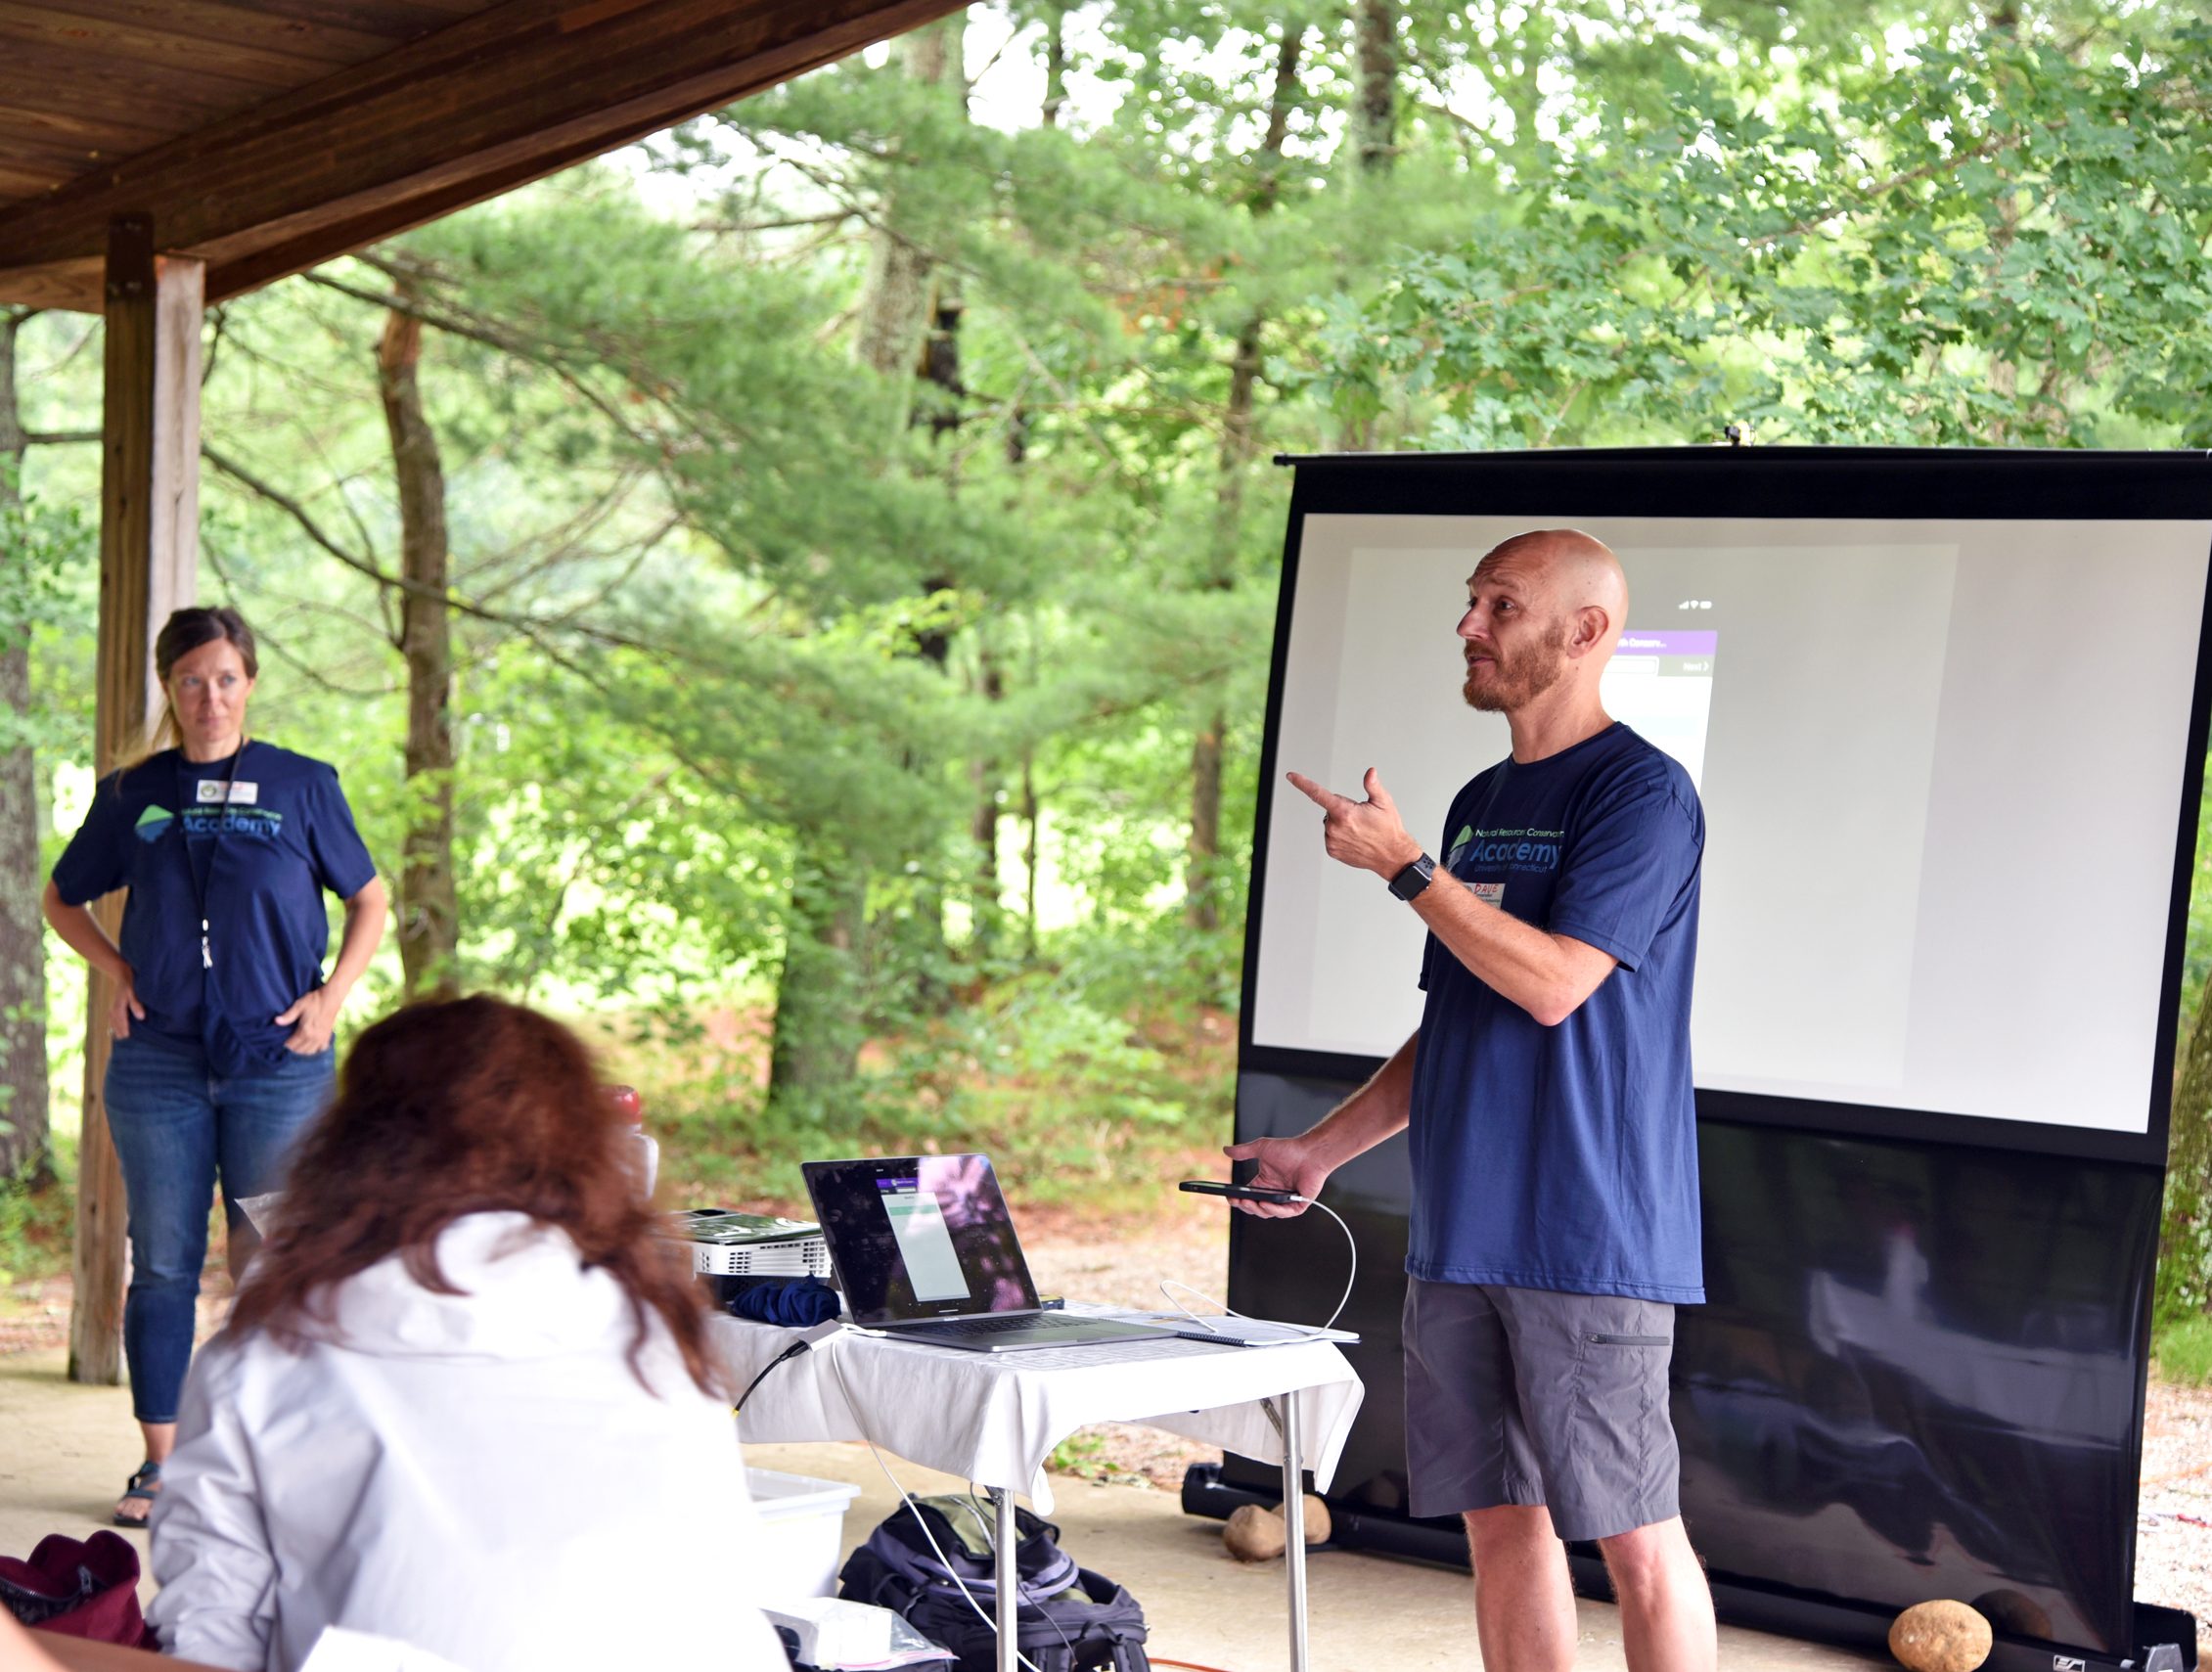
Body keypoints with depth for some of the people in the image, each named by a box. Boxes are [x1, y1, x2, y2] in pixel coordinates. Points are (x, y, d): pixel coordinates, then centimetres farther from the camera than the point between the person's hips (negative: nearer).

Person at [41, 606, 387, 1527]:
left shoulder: (303, 786, 2)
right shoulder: (132, 794, 6)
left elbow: (368, 901, 11)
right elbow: (63, 898, 20)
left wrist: (331, 996, -1)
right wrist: (117, 971, 4)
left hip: (279, 1061, -1)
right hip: (159, 1061, 1)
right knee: (163, 1267, 4)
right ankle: (160, 1464, 12)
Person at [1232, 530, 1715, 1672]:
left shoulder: (1641, 793, -8)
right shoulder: (1480, 805, 17)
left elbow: (1551, 981, -19)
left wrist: (1401, 865, -13)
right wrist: (1321, 1150, 15)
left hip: (1591, 1236, -8)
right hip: (1460, 1235, 8)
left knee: (1636, 1534, -3)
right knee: (1501, 1520, 10)